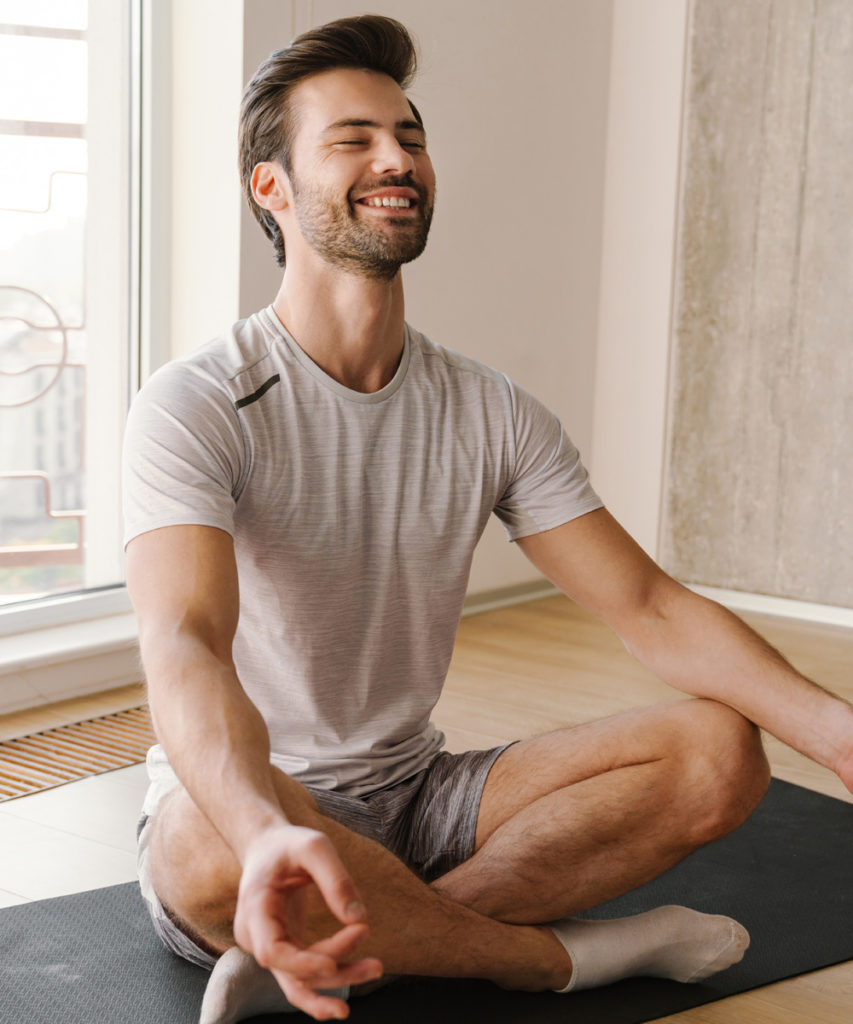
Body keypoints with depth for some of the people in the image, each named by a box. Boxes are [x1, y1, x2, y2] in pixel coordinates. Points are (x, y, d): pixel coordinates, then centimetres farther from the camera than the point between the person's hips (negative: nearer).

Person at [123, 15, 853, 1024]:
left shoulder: (493, 413, 2)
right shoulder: (196, 408, -15)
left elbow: (649, 608, -4)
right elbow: (184, 644, -31)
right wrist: (269, 830, -52)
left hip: (414, 797, 5)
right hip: (235, 804, -4)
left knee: (720, 751, -14)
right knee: (220, 847, -41)